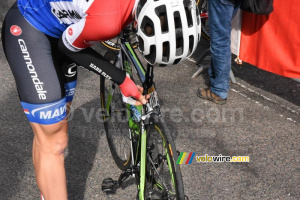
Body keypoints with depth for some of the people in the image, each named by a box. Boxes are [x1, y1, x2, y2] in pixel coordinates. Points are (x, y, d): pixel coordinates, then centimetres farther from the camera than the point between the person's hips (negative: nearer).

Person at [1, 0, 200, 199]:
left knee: (51, 128, 16)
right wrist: (122, 80, -12)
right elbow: (69, 47, -17)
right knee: (54, 141, -7)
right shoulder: (107, 19, -38)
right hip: (28, 30, -7)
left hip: (58, 29, 8)